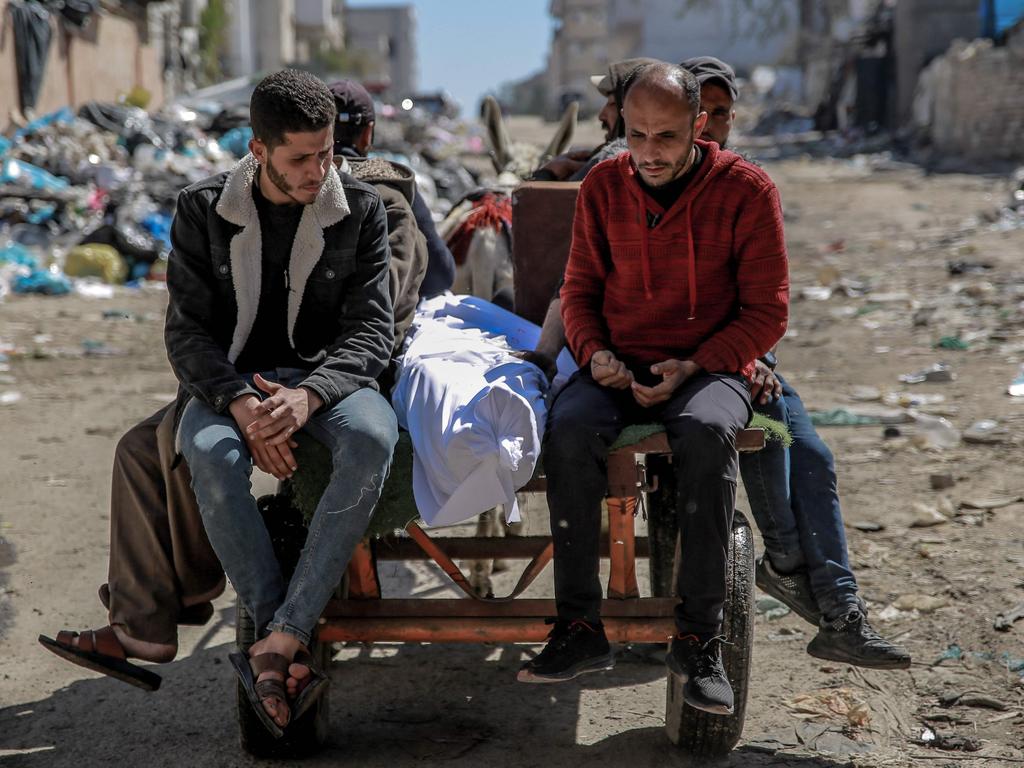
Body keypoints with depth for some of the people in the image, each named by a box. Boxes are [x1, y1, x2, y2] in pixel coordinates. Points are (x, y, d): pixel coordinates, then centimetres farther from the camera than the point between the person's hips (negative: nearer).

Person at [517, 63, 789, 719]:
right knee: (570, 429, -31)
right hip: (620, 367, 3)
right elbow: (580, 289, 16)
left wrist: (690, 367, -15)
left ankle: (699, 637, -28)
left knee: (707, 431, -37)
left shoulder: (746, 189, -3)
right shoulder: (603, 186, 7)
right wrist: (596, 353, -5)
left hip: (710, 369, -2)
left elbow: (767, 312, -1)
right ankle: (582, 627, -23)